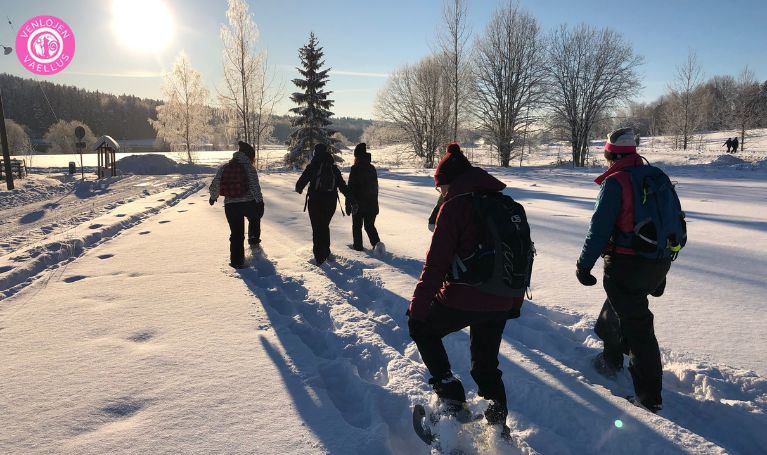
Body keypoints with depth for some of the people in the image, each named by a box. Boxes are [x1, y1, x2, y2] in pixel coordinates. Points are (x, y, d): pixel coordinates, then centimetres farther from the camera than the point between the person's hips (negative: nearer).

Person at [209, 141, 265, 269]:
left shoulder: (223, 168, 4)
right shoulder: (249, 168, -8)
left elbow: (215, 185, 7)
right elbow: (255, 187, -13)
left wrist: (213, 197, 24)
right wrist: (260, 202, -4)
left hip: (230, 206, 2)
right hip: (249, 204, -2)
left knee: (236, 234, 10)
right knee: (255, 219, 33)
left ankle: (237, 261, 13)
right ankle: (254, 241, 33)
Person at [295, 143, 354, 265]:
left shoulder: (312, 167, -6)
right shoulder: (333, 168, 6)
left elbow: (302, 181, -3)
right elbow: (343, 186, 5)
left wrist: (298, 188, 21)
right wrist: (352, 201, 8)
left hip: (315, 201, -4)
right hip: (331, 202, 4)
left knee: (317, 228, 3)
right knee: (325, 226, 20)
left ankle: (319, 257, 0)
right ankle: (326, 252, 24)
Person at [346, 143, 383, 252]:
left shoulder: (355, 169, -13)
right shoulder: (372, 168, 6)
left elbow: (351, 188, -13)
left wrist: (348, 205, -8)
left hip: (358, 203, -5)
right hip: (371, 203, 5)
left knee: (357, 226, 12)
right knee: (369, 225, 11)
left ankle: (358, 245, 16)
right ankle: (377, 242, -7)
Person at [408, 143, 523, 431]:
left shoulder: (454, 205, -12)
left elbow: (436, 264, -16)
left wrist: (418, 309, -10)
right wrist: (515, 303, 24)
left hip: (461, 301, -6)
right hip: (500, 304, 6)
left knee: (424, 330, 21)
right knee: (486, 363, 24)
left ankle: (451, 396, 13)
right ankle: (498, 420, 24)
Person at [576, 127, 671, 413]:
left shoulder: (615, 182, -13)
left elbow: (600, 227, -17)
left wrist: (584, 265, -7)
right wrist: (660, 274, 23)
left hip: (626, 266, -8)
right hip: (659, 264, 8)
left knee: (637, 325, 0)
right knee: (617, 307, 26)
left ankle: (649, 397, 8)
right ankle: (611, 360, 43)